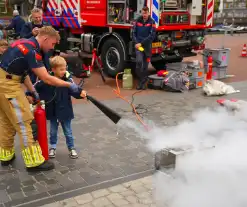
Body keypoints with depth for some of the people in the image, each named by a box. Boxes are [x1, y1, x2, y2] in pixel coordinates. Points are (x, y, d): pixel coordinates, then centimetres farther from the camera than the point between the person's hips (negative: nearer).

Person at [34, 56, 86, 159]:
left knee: (68, 131, 13)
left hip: (65, 111, -1)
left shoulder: (68, 79, -14)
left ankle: (71, 148, 29)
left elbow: (73, 90, -21)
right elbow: (35, 87, -2)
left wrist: (80, 93, -39)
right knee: (53, 131, 18)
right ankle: (52, 147, 36)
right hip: (52, 111, 1)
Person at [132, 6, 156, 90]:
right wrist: (136, 43, -10)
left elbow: (152, 36, -11)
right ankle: (140, 80, -3)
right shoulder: (137, 21, 5)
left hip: (147, 46, 0)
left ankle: (144, 82, 16)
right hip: (138, 45, 1)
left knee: (145, 64, 5)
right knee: (139, 61, -19)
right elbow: (134, 33, 6)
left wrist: (142, 43, -16)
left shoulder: (152, 22, -3)